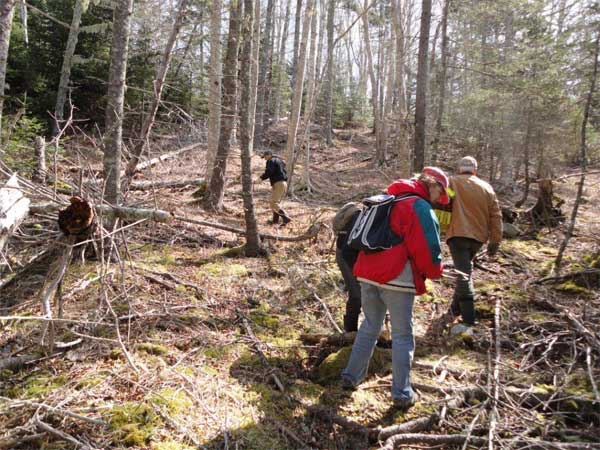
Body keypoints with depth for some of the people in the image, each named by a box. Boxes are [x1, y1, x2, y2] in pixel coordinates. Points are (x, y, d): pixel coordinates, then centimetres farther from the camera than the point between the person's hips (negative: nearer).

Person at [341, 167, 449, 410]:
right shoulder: (421, 208, -7)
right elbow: (427, 251, -12)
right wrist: (435, 272, 7)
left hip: (368, 274, 7)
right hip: (396, 279, -7)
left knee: (369, 326, 20)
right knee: (402, 336, 6)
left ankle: (351, 377, 27)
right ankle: (402, 394, 13)